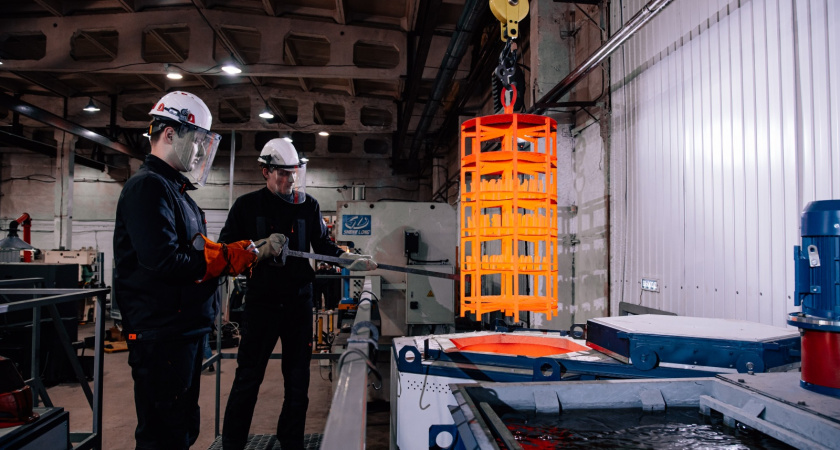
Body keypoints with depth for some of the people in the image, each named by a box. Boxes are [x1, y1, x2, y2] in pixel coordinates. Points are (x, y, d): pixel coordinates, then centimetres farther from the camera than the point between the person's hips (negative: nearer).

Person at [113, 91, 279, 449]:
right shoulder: (148, 187, -15)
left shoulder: (175, 188, 17)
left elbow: (198, 251, 15)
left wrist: (250, 252, 4)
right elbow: (165, 261, -25)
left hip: (187, 330, 10)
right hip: (161, 335, -10)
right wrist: (231, 256, -16)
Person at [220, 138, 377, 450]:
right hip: (261, 301, -2)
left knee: (298, 377, 10)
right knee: (248, 376, 4)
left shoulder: (308, 206, 6)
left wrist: (353, 260, -5)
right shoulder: (247, 205, 0)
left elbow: (324, 247, 10)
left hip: (299, 301, 3)